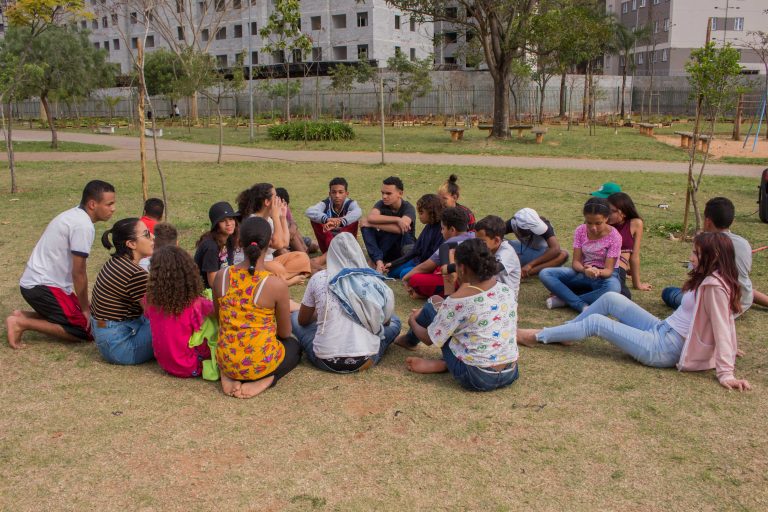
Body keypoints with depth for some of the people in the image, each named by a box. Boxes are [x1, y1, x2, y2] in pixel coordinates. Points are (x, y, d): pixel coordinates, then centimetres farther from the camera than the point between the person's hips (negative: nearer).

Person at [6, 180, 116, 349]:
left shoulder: (75, 215, 9)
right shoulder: (83, 226, -20)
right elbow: (79, 273, -16)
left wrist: (85, 304, 13)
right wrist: (85, 308, -4)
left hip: (35, 282, 10)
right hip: (42, 286, -10)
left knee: (80, 314, 15)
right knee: (86, 330, -10)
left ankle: (23, 316, 13)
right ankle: (22, 323, -7)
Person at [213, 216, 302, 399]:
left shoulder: (221, 276, -8)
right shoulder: (277, 285, -19)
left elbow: (220, 320, 7)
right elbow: (285, 333, -5)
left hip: (226, 362, 4)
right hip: (261, 362, -4)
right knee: (294, 346, 29)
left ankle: (229, 378, 10)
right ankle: (262, 381, 2)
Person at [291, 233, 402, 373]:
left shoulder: (319, 279, -1)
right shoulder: (375, 282, 2)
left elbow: (302, 320, 13)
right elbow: (386, 321, 19)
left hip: (326, 361, 0)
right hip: (366, 360, 1)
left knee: (294, 318, 25)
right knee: (395, 320, 28)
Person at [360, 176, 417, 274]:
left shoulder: (408, 208, -16)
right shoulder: (381, 204, -6)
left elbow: (400, 229, -36)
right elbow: (371, 218, -29)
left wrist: (372, 224, -27)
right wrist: (397, 219, -36)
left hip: (403, 248, -3)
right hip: (387, 248, 3)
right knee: (364, 221, -17)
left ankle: (375, 259, -18)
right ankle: (379, 261, -30)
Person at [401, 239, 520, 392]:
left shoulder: (458, 300, -16)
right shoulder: (507, 290, 1)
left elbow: (429, 339, -6)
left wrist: (412, 321, 18)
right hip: (510, 374, 5)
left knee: (433, 304, 9)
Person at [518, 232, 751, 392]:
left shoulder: (714, 286, -21)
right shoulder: (710, 280, 7)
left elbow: (722, 329, -23)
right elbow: (724, 322, 12)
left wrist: (726, 374, -24)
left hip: (664, 349, -9)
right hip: (662, 330, 9)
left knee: (595, 322, -7)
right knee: (610, 298, 6)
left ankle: (538, 337, 8)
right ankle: (559, 333, 17)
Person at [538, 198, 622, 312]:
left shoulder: (614, 237, -15)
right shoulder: (580, 231, -6)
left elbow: (608, 270, -17)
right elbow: (576, 262, -8)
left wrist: (598, 272, -42)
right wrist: (584, 269, -33)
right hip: (583, 272, 3)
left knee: (613, 288, -42)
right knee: (544, 274, -20)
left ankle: (565, 299, -29)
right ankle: (582, 305, -34)